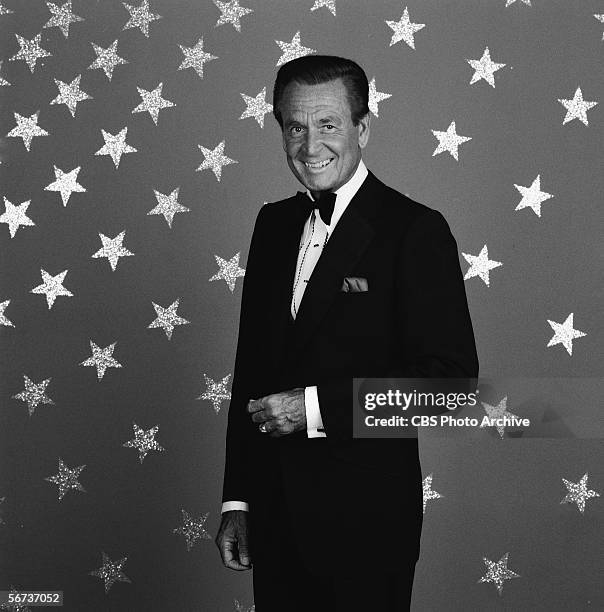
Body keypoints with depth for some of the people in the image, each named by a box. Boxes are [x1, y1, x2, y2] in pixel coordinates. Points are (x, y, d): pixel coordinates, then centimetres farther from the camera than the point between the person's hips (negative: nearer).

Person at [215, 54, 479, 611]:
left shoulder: (416, 231, -10)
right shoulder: (273, 222, 9)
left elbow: (452, 371, -16)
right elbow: (250, 367, 10)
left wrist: (317, 405, -19)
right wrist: (237, 502, 9)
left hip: (365, 514, -5)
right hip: (273, 508, 5)